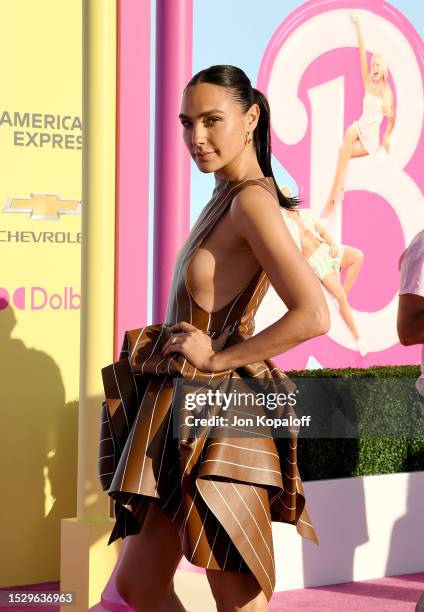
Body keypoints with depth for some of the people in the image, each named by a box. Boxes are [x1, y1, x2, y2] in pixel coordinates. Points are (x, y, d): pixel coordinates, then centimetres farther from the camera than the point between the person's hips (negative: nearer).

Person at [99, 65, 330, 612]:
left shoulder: (252, 201, -15)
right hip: (182, 411, 10)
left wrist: (217, 357, -16)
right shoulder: (225, 198, 12)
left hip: (219, 418, -10)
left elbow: (312, 316, -26)